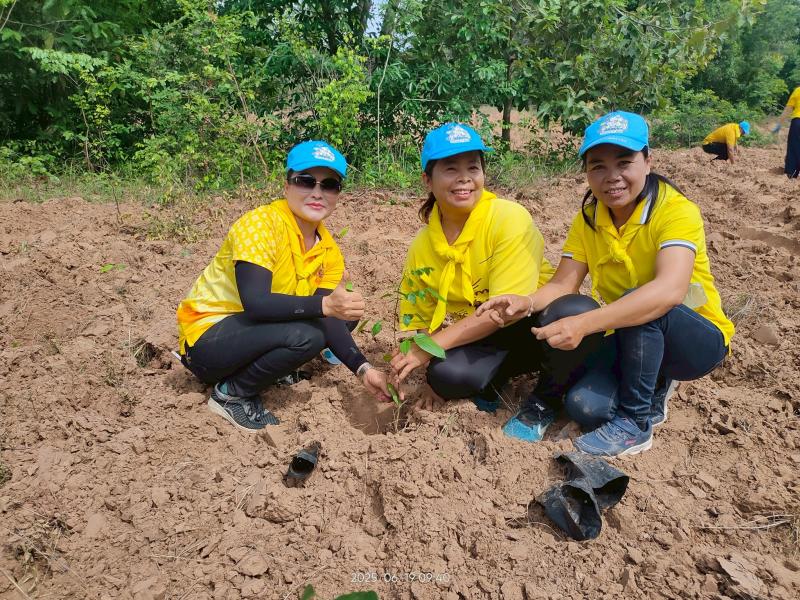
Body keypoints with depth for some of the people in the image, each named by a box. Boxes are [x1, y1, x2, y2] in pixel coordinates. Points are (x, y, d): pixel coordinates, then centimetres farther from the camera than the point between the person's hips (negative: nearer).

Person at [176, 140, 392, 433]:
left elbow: (330, 318, -8)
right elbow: (255, 303, -33)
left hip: (256, 332, 8)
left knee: (345, 314, 0)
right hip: (206, 337, -7)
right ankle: (230, 394, -6)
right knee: (306, 335, -30)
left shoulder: (329, 250, 0)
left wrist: (363, 368, -20)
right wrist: (325, 305, -42)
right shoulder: (261, 224, -21)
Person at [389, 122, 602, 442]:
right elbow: (417, 323, 8)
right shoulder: (421, 248, -3)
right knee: (444, 374, -31)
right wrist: (407, 362, -15)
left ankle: (544, 401, -6)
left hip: (536, 325, -2)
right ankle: (491, 383, 6)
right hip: (478, 339, 2)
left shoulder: (510, 218, -18)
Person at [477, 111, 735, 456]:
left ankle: (636, 423, -17)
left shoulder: (677, 210, -23)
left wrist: (583, 324, -51)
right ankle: (653, 391, 12)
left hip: (700, 339, -4)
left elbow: (670, 290, -41)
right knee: (584, 406, -20)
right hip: (635, 338, 4)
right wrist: (527, 303, -35)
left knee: (642, 304, -35)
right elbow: (563, 284, -12)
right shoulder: (588, 220, -4)